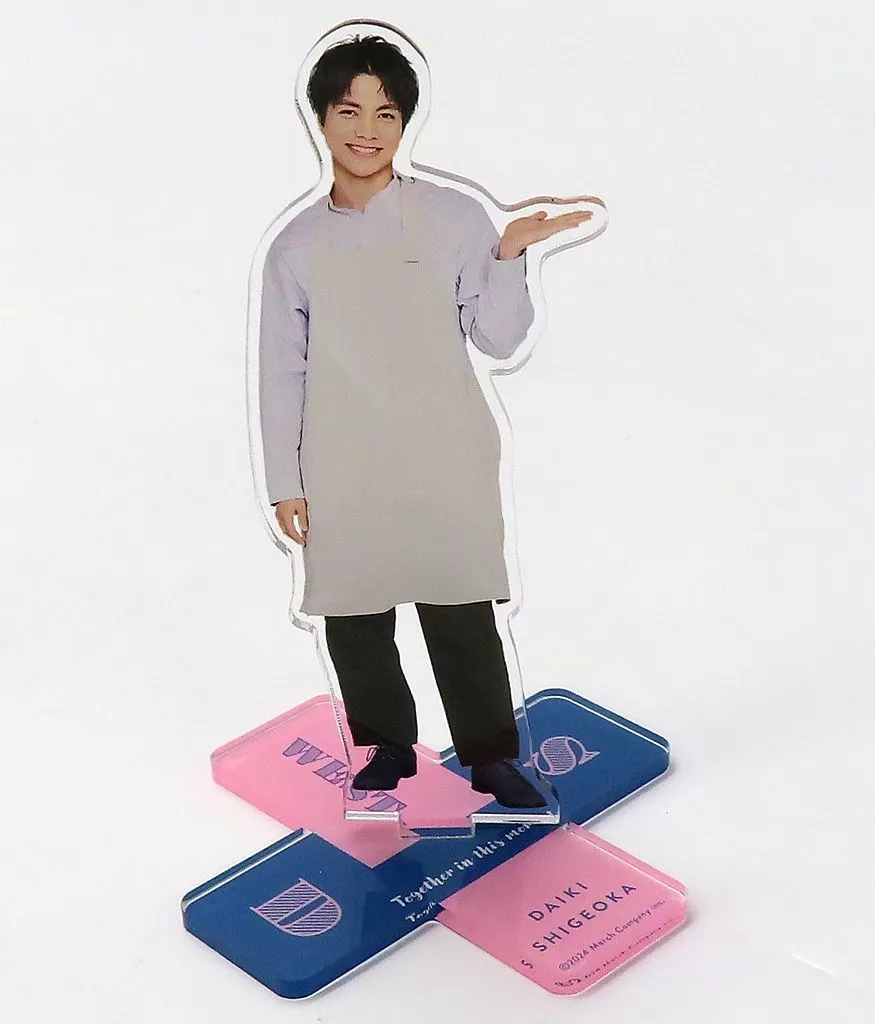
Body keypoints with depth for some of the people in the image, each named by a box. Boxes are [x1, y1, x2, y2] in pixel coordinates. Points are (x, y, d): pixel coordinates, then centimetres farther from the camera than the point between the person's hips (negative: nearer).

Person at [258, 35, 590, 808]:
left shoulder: (455, 218, -1)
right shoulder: (297, 247, 4)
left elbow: (499, 340, -2)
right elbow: (281, 372, 6)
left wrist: (509, 257, -17)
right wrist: (285, 482, 4)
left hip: (444, 468, -2)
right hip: (342, 477, 2)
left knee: (461, 618, 3)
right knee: (354, 623, 10)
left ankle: (491, 757, 19)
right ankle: (387, 749, 29)